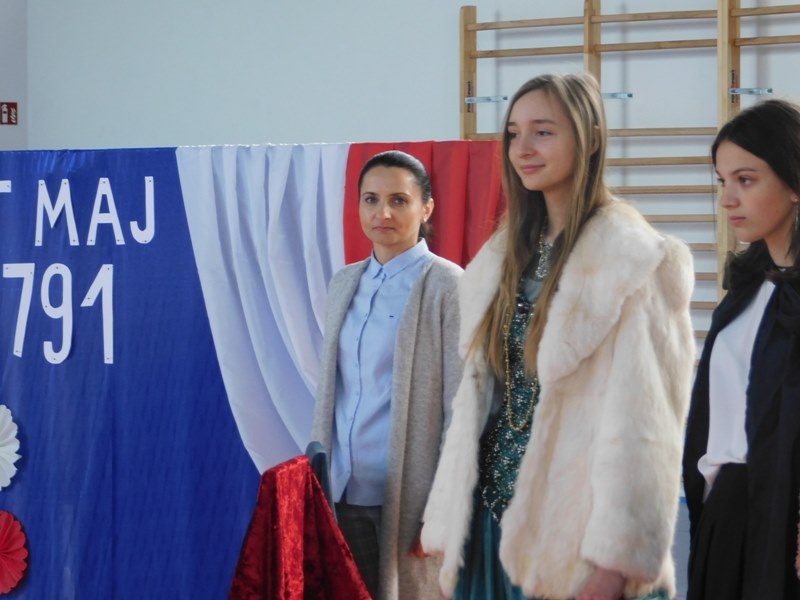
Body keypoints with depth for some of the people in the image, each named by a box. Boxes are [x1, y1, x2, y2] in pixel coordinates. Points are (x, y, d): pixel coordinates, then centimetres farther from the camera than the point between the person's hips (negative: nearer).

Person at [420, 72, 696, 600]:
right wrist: (449, 528, 8)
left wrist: (616, 556, -20)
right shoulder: (506, 254, 10)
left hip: (571, 515, -6)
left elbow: (641, 420, -16)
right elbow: (478, 392, 10)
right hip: (493, 508, 6)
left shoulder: (632, 257, -11)